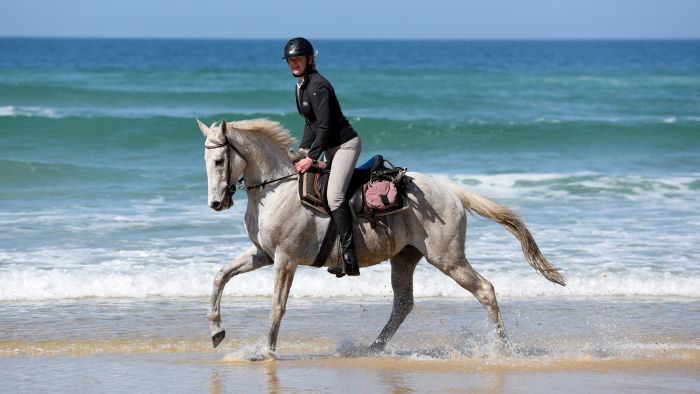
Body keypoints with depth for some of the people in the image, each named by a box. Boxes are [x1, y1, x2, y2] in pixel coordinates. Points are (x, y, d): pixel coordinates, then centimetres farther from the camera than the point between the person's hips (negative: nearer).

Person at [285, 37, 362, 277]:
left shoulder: (318, 86, -18)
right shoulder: (300, 86, 12)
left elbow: (324, 126, -22)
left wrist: (312, 157, -24)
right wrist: (303, 149, 5)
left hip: (345, 144, -11)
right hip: (331, 148, 11)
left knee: (334, 196, -23)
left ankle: (350, 259, -27)